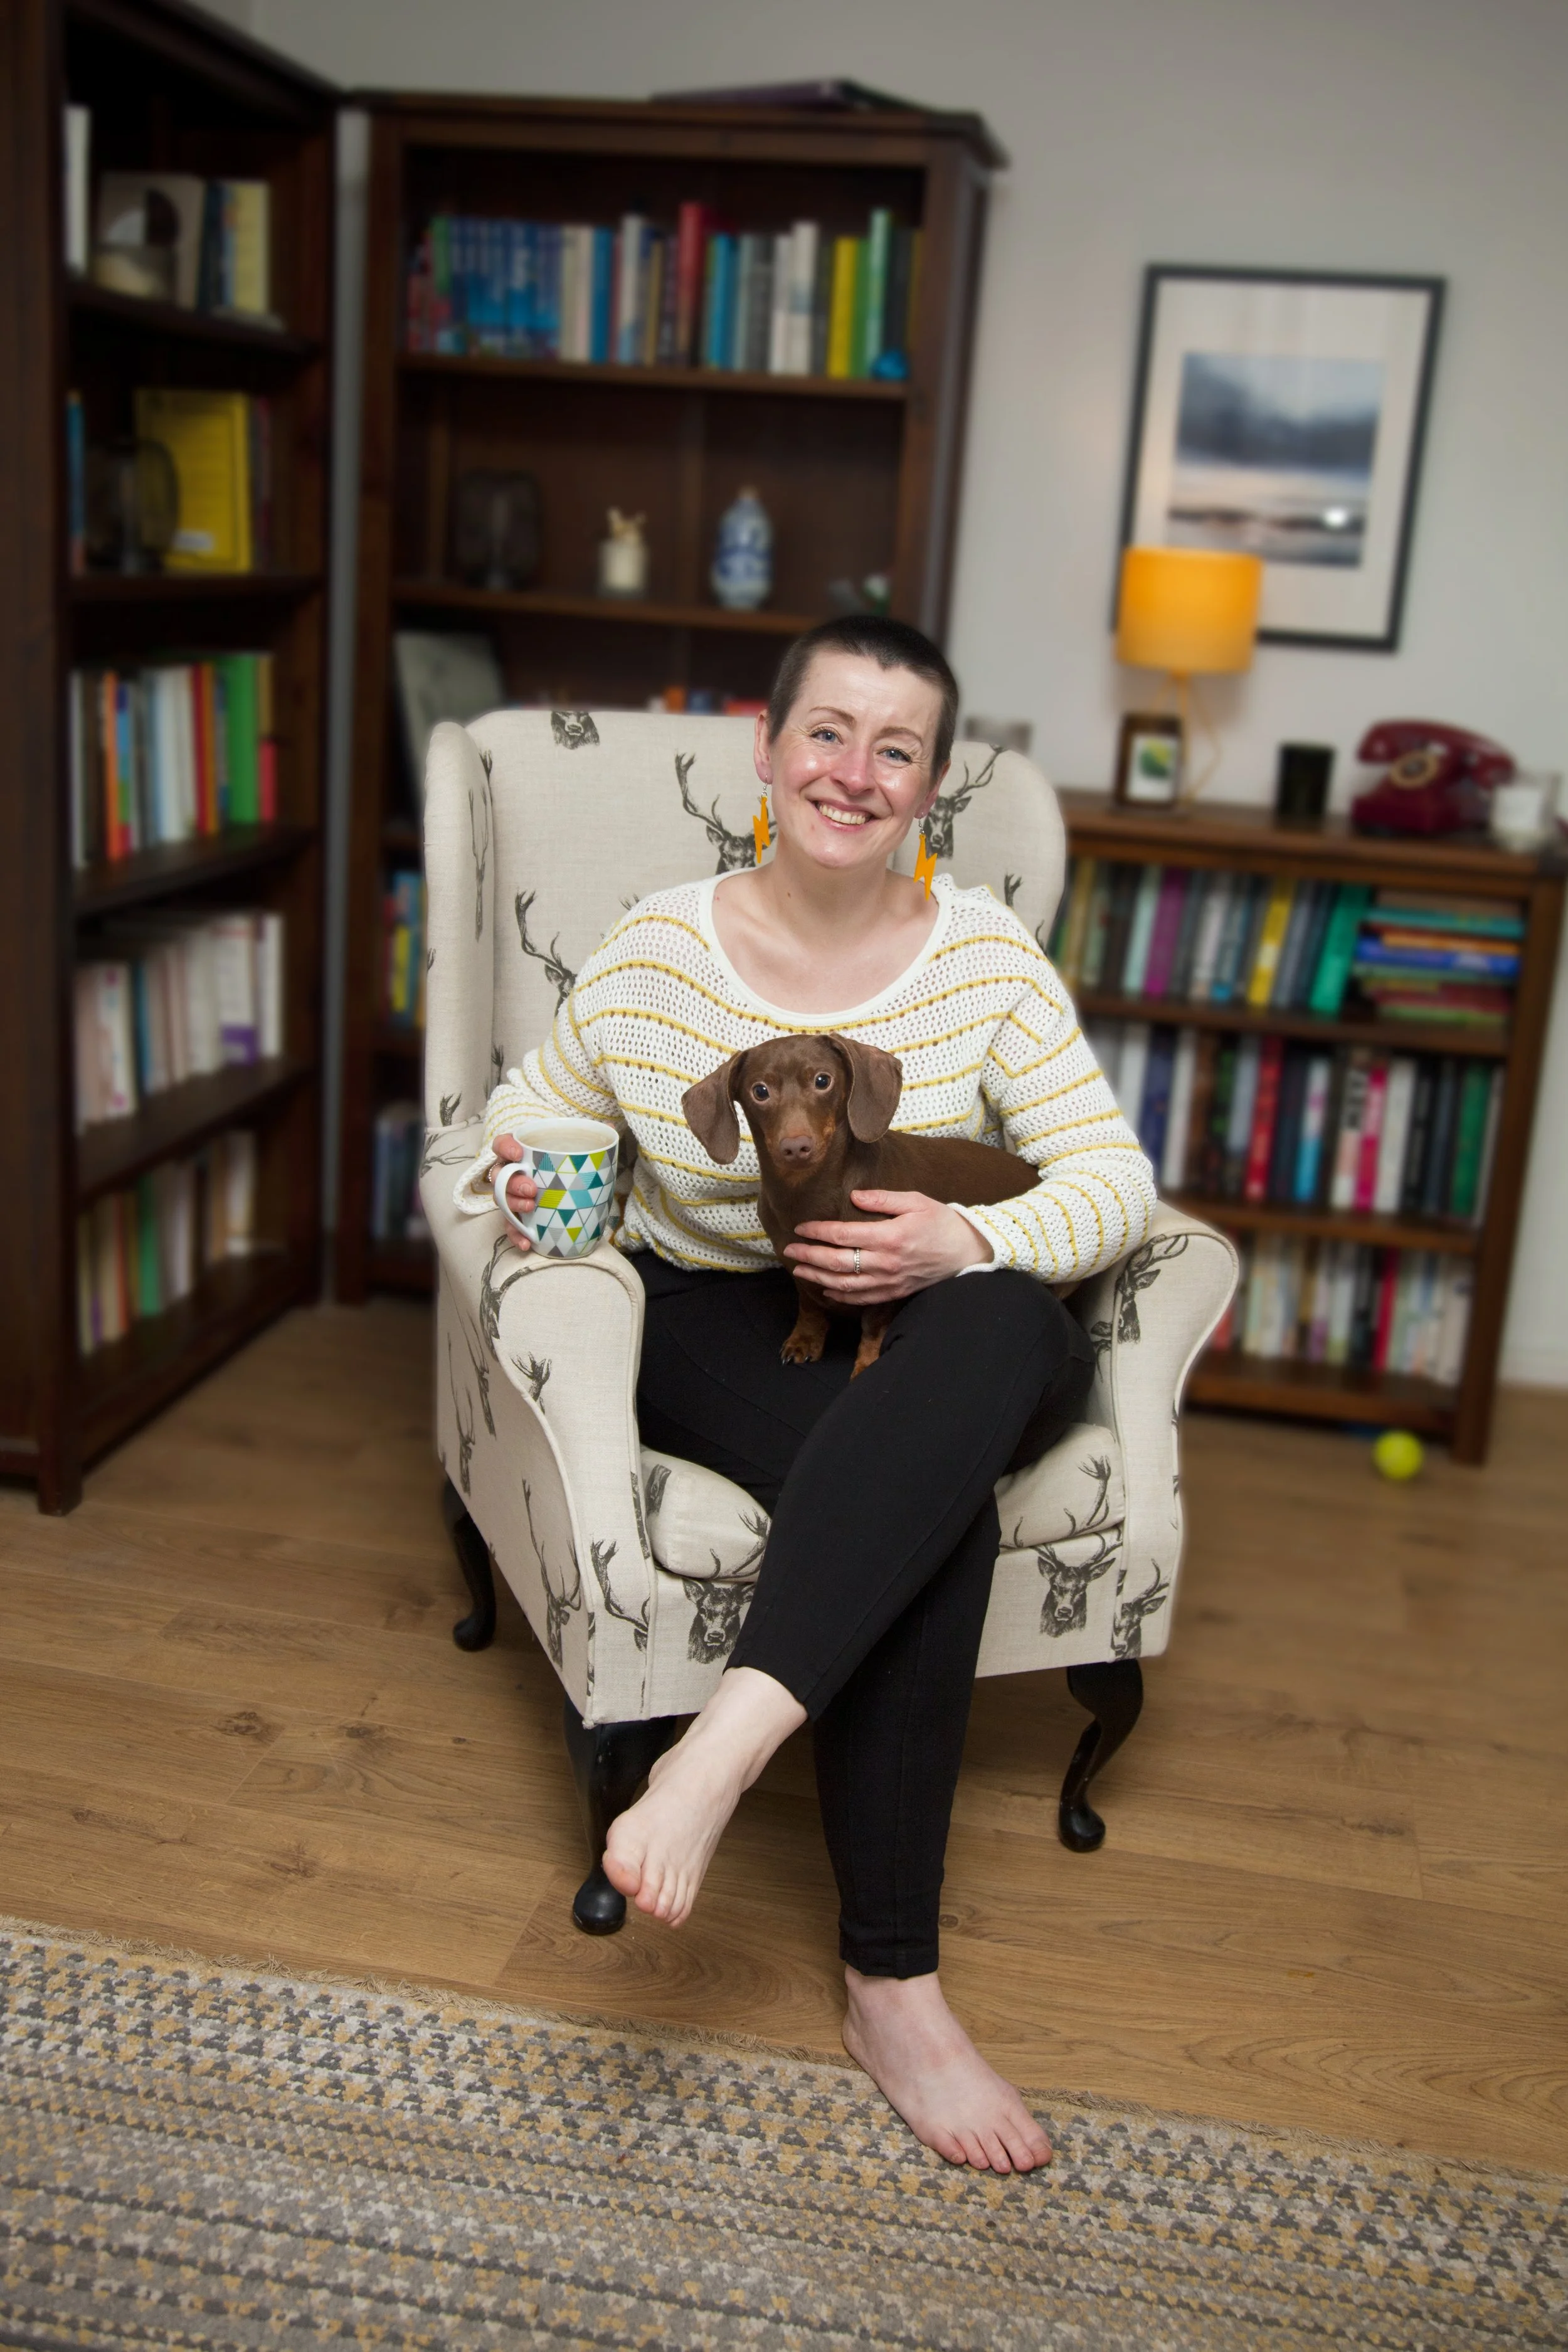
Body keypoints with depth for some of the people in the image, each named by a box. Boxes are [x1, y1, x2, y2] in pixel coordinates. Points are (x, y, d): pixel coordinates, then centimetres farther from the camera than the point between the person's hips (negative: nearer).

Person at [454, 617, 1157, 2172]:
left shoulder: (985, 958, -1)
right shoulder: (655, 955, -2)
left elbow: (1115, 1182, -5)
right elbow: (519, 1124, 11)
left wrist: (963, 1243, -25)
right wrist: (527, 1182, -14)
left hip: (943, 1345, 2)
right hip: (719, 1330, -1)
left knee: (1009, 1321, -38)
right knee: (940, 1514, -33)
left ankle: (725, 1742, -43)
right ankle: (889, 1987, -24)